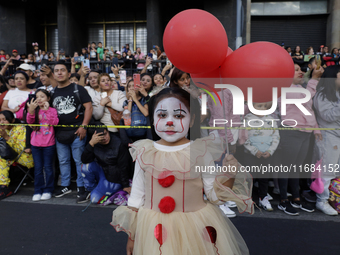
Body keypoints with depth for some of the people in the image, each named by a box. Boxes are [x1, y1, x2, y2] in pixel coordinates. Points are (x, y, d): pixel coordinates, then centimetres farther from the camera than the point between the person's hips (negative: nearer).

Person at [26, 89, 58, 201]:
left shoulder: (52, 110, -1)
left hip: (49, 144, -3)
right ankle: (38, 191, 17)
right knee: (38, 168, 9)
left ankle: (48, 190, 16)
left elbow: (55, 122, -17)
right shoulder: (35, 110, 6)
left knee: (48, 167, 5)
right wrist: (30, 110, -27)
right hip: (35, 144, 3)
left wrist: (47, 110, -22)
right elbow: (29, 121, -10)